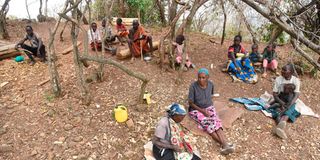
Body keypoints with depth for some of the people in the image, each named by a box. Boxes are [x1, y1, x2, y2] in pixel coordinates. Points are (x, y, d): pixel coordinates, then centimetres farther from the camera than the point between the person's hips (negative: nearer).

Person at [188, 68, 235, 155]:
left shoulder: (211, 84, -5)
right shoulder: (193, 86, -17)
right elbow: (191, 103, -12)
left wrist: (209, 105, 6)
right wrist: (202, 110, -19)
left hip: (209, 107, 3)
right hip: (196, 110, -3)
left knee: (216, 121, -25)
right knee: (208, 123, -28)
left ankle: (225, 144, -38)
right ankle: (224, 144, -33)